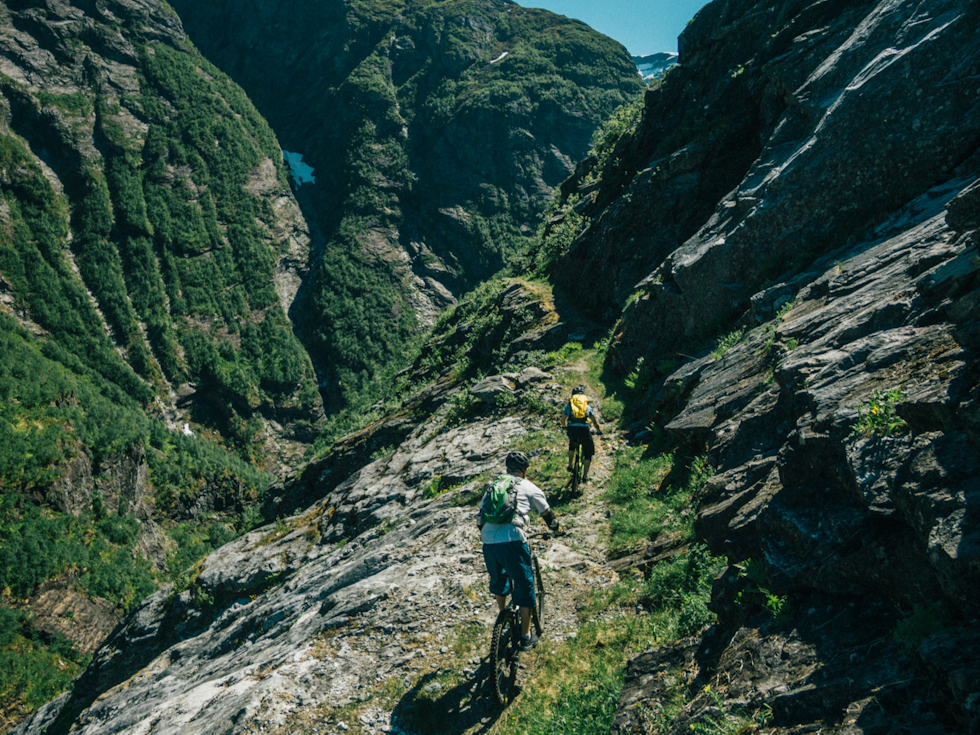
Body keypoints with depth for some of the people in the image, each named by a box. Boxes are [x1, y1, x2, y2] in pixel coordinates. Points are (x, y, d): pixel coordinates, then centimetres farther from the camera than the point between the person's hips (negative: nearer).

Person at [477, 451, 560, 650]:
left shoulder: (493, 486, 23)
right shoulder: (529, 488, 12)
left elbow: (480, 517, 27)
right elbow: (547, 514, 24)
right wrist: (554, 527, 46)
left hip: (488, 542, 4)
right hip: (512, 542, -4)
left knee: (497, 579, 30)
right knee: (524, 586, 13)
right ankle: (526, 636, 20)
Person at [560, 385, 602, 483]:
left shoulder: (569, 405, 18)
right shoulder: (587, 406, 19)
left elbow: (563, 420, 21)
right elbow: (594, 421, 19)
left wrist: (564, 427, 42)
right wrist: (599, 431, 35)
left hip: (571, 430, 1)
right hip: (584, 430, -1)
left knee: (572, 445, 35)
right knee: (588, 453, 16)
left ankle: (570, 466, 36)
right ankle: (585, 476, 11)